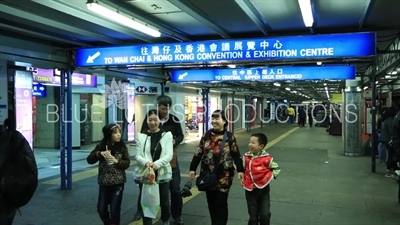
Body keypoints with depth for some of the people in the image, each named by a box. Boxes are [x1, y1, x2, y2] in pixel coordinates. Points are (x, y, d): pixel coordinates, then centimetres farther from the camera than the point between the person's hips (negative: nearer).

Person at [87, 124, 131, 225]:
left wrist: (116, 161, -23)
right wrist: (99, 153, -23)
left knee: (114, 209, 2)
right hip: (104, 182, 2)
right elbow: (89, 160, -6)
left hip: (118, 183, -2)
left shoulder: (122, 147, -4)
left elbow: (127, 163, -5)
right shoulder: (101, 146, -2)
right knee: (101, 209, 9)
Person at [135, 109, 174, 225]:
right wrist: (146, 162, -22)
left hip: (162, 174, 0)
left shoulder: (167, 134, 0)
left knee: (164, 202, 13)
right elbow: (138, 156, 0)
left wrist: (156, 164, -23)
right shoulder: (141, 136, 1)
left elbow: (169, 155, -7)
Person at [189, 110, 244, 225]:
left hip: (223, 176, -4)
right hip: (208, 175, 4)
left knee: (221, 203, 0)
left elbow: (236, 155, -4)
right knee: (211, 202, 13)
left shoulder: (229, 137, -5)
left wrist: (240, 170, -12)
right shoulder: (207, 135, 4)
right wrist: (192, 169, 5)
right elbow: (199, 153, 7)